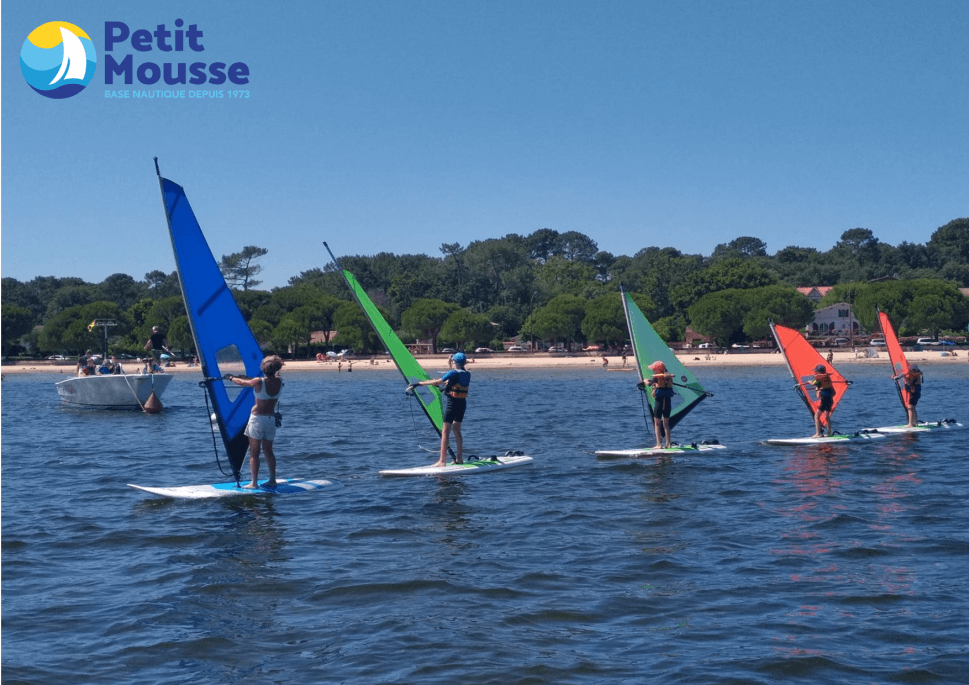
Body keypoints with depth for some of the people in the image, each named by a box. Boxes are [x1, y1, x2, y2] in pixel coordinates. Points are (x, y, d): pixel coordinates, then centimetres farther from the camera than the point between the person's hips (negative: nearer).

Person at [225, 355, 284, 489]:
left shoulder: (259, 382, -16)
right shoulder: (279, 382, -1)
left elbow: (241, 382, 2)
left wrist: (231, 377, 23)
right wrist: (242, 376, 30)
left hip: (257, 418, -5)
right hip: (271, 419, 5)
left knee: (254, 453, 1)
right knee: (268, 450, 17)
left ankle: (254, 483, 0)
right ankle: (272, 480, 19)